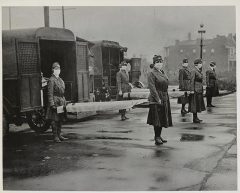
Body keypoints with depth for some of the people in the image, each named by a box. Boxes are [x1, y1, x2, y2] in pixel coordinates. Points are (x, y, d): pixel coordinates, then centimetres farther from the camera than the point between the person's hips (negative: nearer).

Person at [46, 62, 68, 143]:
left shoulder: (61, 80, 16)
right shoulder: (51, 80, -10)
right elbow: (50, 94, -14)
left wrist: (64, 102, 17)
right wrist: (52, 104, -19)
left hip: (61, 102, 8)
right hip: (55, 102, -8)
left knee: (60, 119, 12)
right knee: (54, 119, -4)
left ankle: (59, 135, 21)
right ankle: (55, 136, 1)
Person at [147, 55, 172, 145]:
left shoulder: (162, 72, 15)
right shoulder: (152, 73, -10)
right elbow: (152, 87, -16)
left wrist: (166, 98, 14)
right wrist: (158, 99, -21)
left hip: (164, 98, 8)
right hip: (156, 98, -8)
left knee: (162, 117, 12)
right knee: (157, 118, -7)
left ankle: (159, 135, 21)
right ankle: (157, 137, 0)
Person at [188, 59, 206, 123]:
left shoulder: (199, 71, 14)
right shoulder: (193, 71, -14)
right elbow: (192, 81, -18)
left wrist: (201, 89, 20)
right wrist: (192, 90, -22)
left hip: (200, 89, 10)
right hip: (195, 89, -10)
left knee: (198, 103, 13)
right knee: (195, 103, -4)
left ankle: (195, 117, 20)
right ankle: (194, 118, 1)